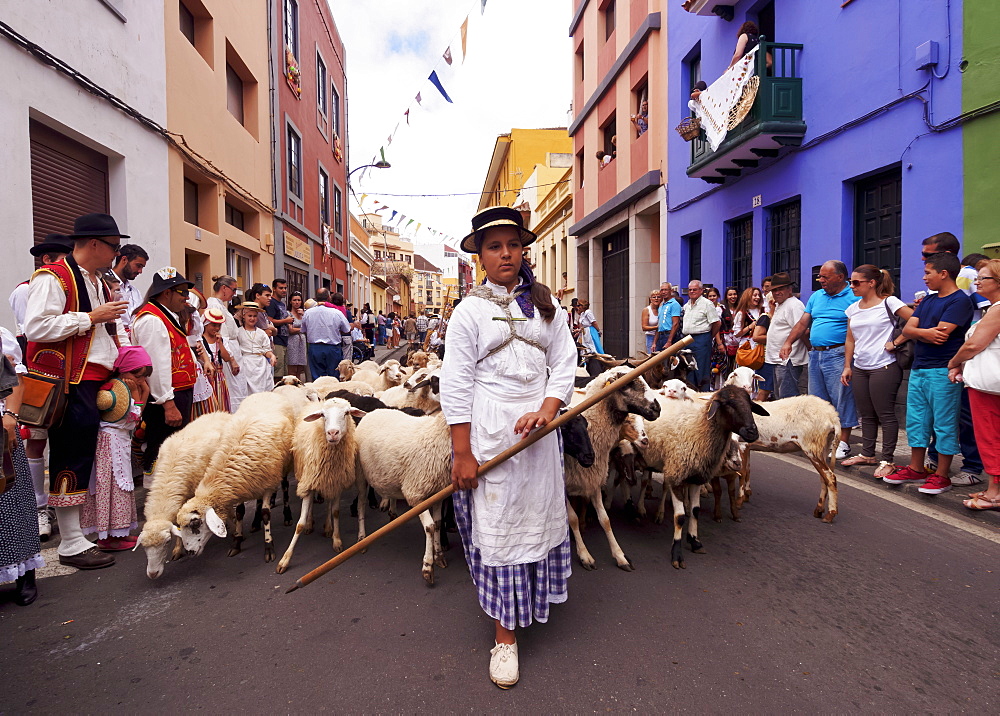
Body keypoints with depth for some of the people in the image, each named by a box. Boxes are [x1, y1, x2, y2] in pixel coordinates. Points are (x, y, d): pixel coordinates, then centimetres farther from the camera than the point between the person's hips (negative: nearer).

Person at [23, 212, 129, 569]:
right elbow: (36, 327, -21)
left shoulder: (98, 281, 20)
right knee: (72, 457, -5)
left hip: (96, 380, 9)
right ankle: (71, 544, 2)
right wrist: (92, 317, -18)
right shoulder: (52, 278, -10)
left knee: (85, 455, 13)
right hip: (70, 384, -9)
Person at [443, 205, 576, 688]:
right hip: (489, 429, -3)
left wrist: (546, 411, -14)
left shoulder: (545, 304, 7)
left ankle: (531, 598, 41)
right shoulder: (470, 310, -3)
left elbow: (565, 364, 4)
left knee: (539, 514, 15)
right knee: (497, 524, 3)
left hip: (538, 425, 4)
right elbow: (455, 383, -7)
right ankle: (504, 635, 17)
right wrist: (462, 453, -11)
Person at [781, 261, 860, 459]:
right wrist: (788, 343, 5)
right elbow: (803, 323, 16)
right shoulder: (816, 296, 15)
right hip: (815, 354, 7)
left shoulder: (853, 298, -7)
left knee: (842, 399, -3)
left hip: (838, 355, -7)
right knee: (817, 399, 12)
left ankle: (843, 443, 4)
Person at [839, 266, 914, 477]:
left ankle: (887, 460, 5)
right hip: (859, 369, 7)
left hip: (883, 367, -7)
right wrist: (847, 366, 11)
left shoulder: (889, 303, -7)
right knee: (866, 414, 13)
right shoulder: (853, 309, 12)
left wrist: (895, 343, -13)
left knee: (885, 414, -1)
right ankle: (867, 454, 23)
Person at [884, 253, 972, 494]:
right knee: (916, 421, 13)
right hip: (918, 370, 8)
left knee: (944, 424, 0)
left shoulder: (959, 301, -9)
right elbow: (907, 329, 5)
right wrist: (926, 333, -14)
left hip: (942, 372, -8)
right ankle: (916, 469, 23)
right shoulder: (928, 300, 15)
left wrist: (918, 332, -5)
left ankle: (941, 476, 8)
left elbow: (941, 335, -21)